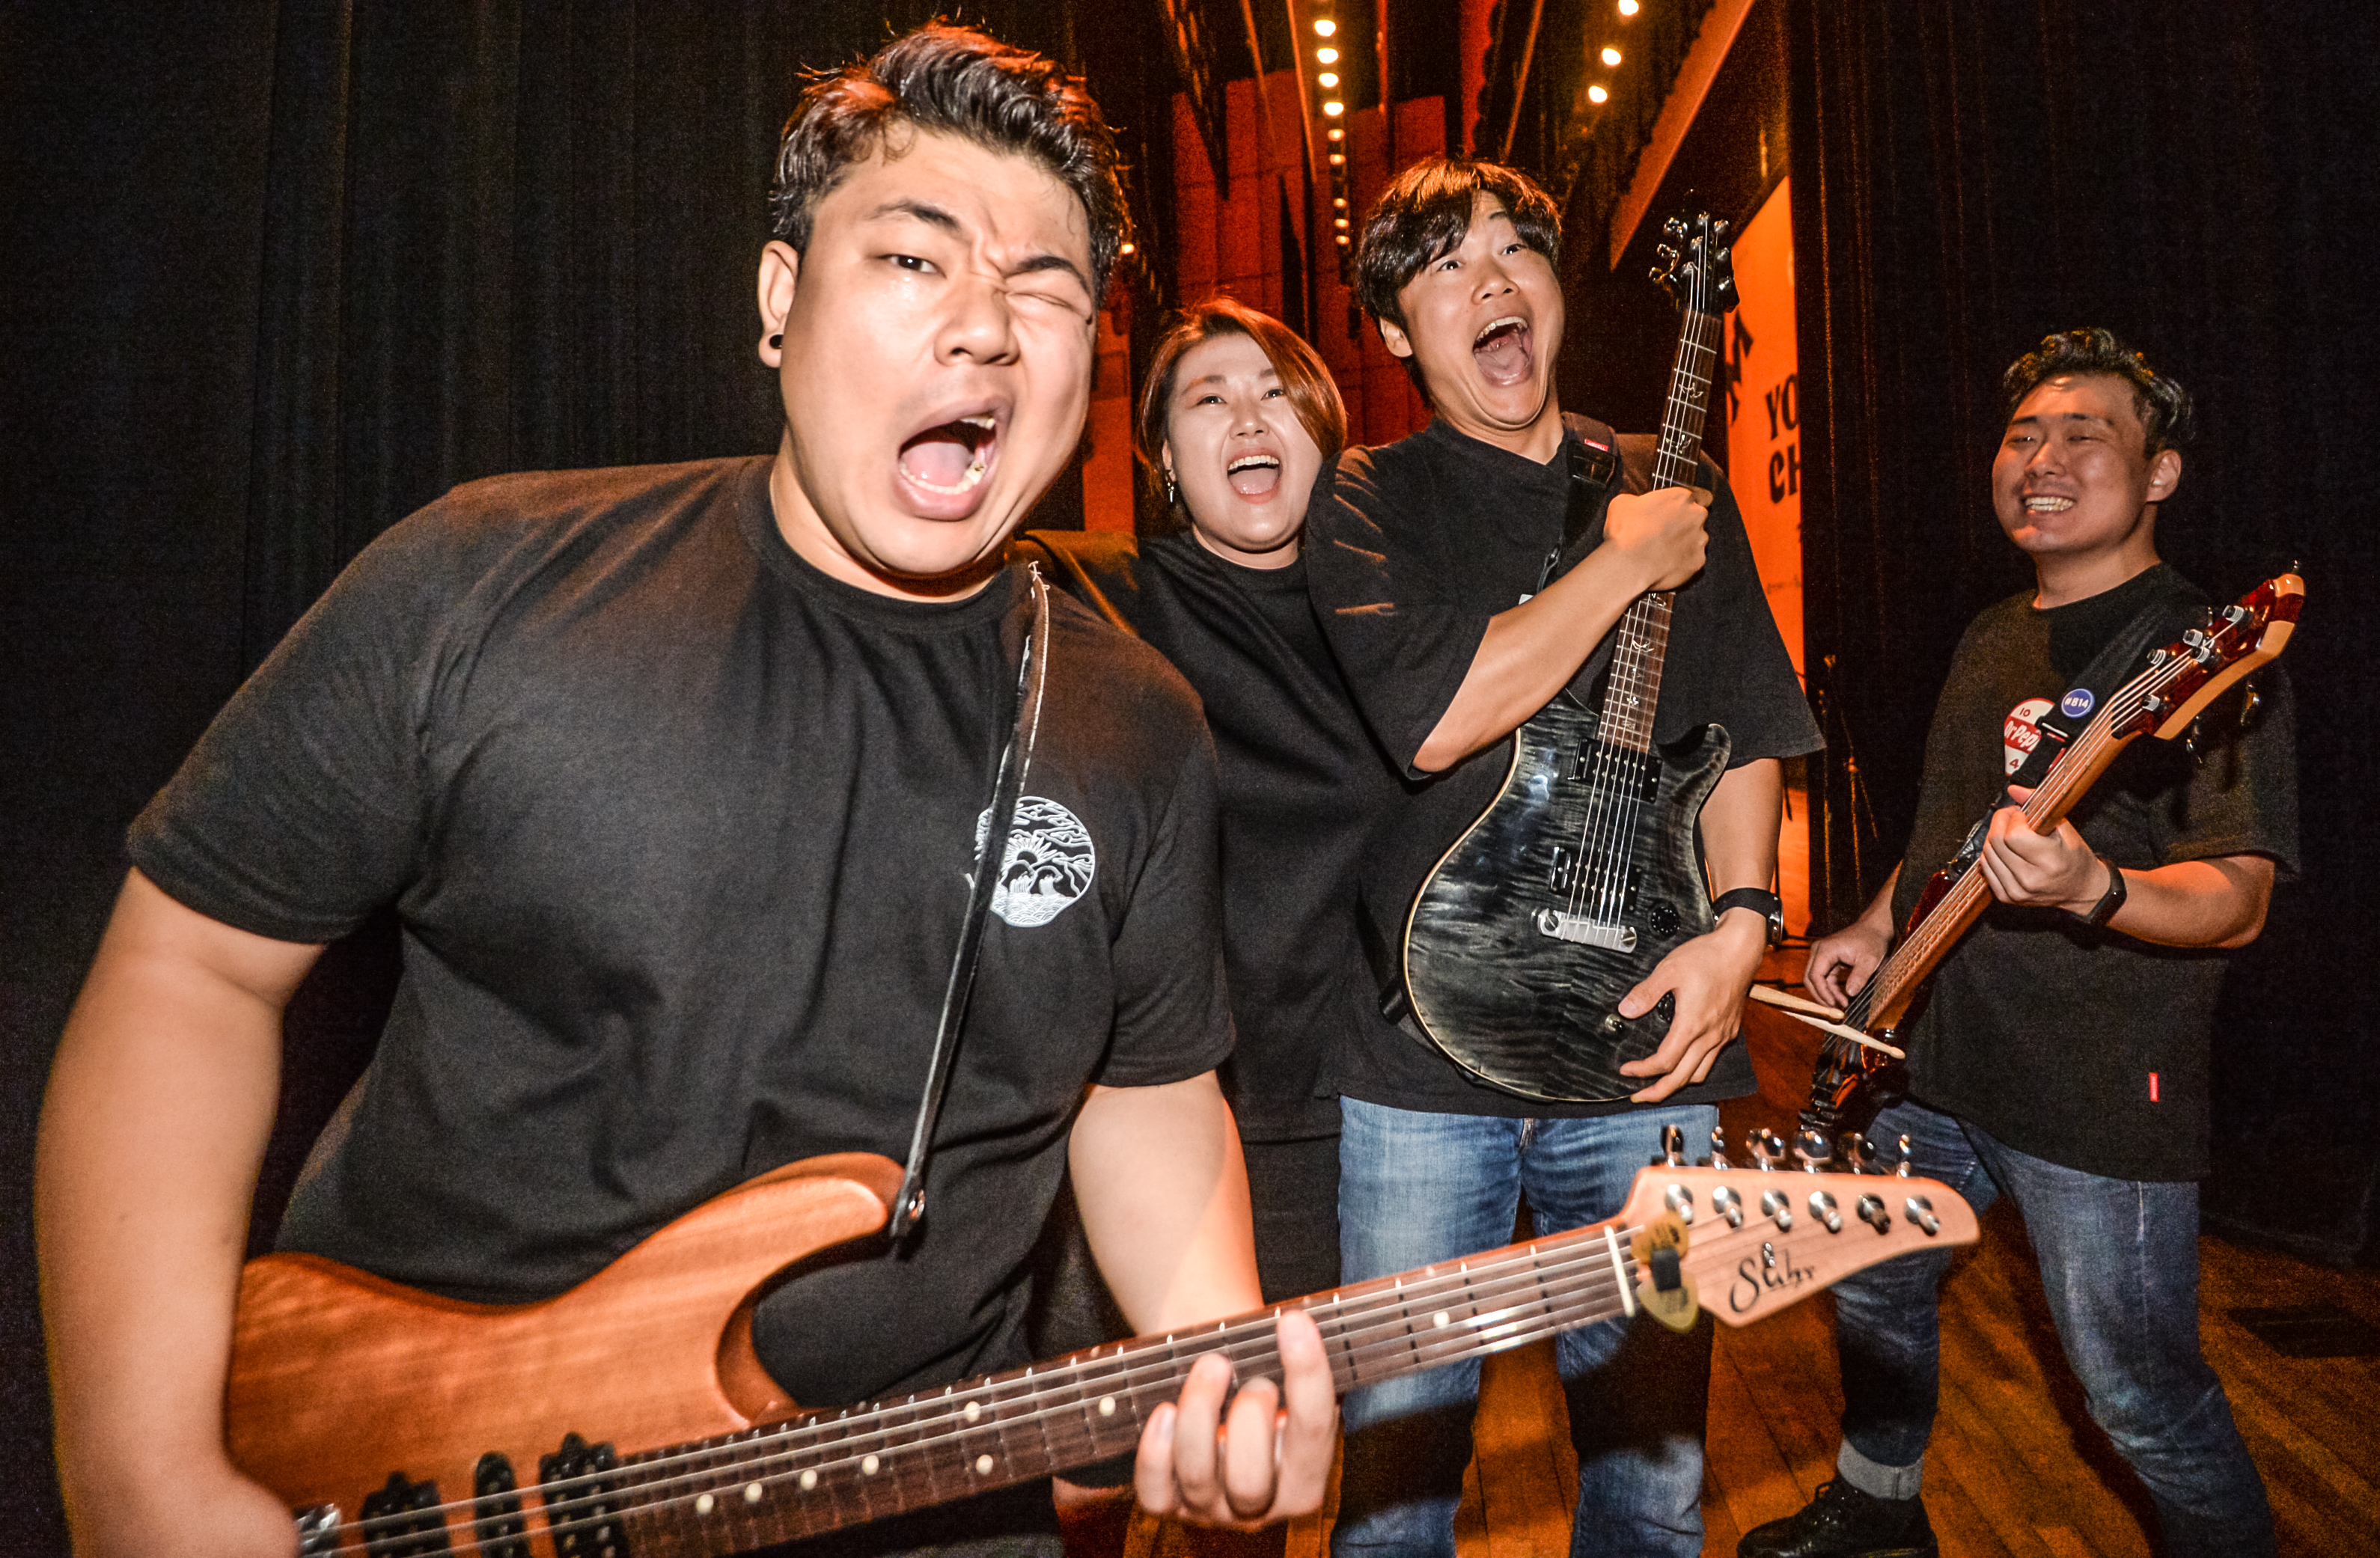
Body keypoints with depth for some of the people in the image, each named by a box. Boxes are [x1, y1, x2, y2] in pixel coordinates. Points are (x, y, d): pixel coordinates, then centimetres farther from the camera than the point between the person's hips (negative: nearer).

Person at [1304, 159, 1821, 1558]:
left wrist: (1743, 921, -4)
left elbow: (1749, 727, 11)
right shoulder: (1367, 499, 0)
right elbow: (1435, 719, -17)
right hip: (1423, 1059, -2)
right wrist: (1624, 562, -9)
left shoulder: (1675, 491, 12)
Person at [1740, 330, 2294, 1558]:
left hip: (2103, 1097, -7)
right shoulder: (1990, 641, 11)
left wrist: (2088, 890, -38)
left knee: (2140, 1397, 4)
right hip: (1934, 1063, 8)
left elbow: (2239, 898, -20)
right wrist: (1881, 924, 9)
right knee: (1872, 1289, 22)